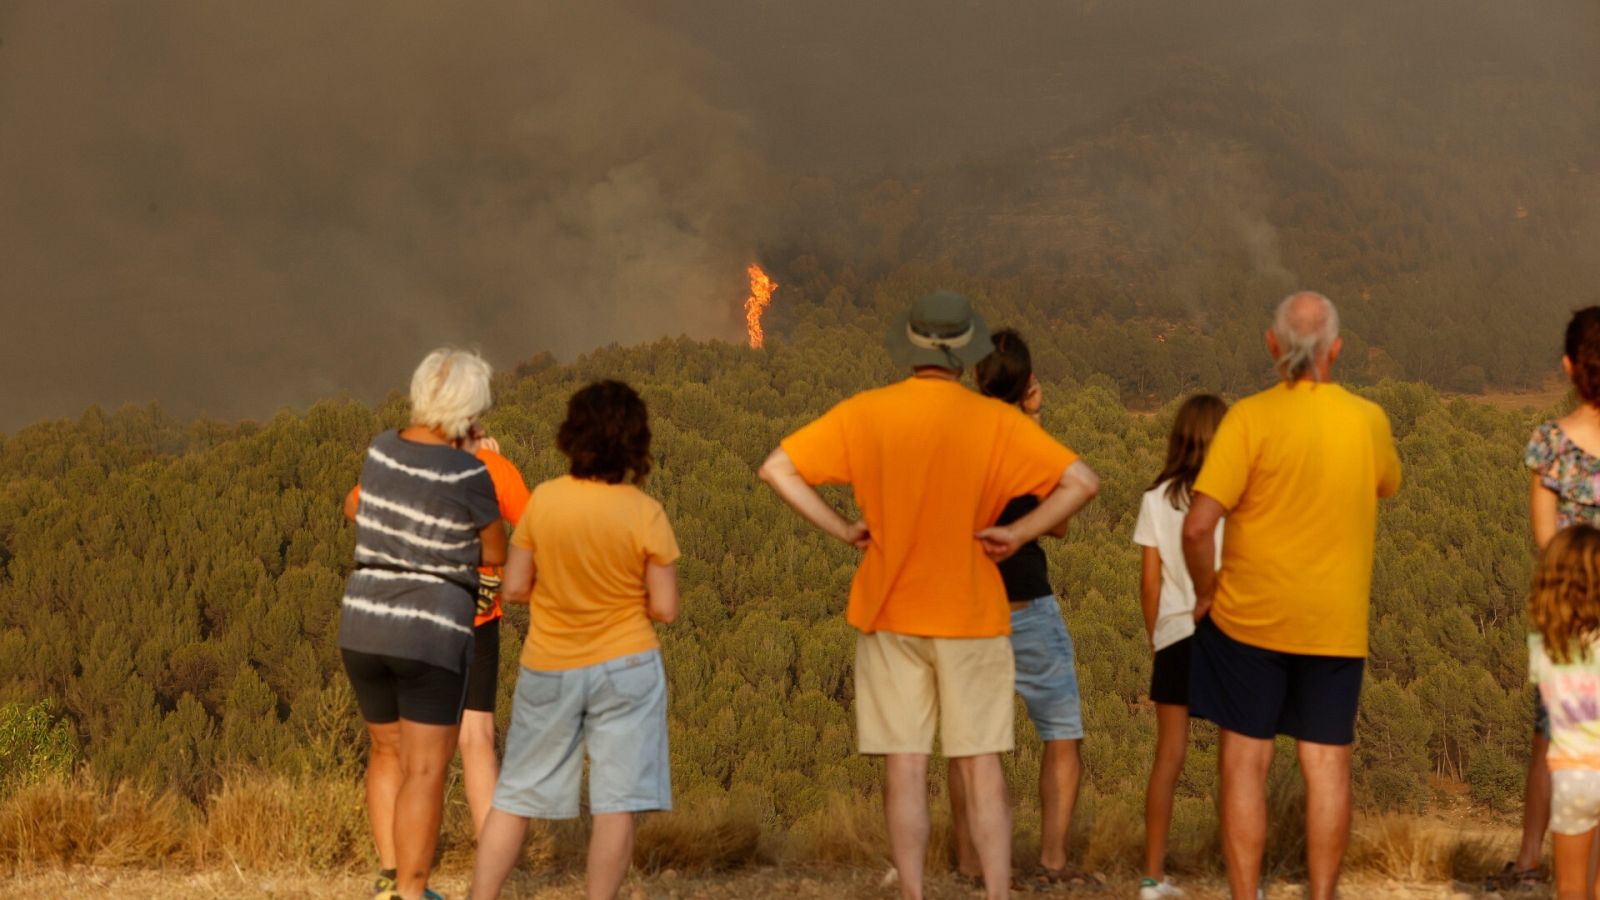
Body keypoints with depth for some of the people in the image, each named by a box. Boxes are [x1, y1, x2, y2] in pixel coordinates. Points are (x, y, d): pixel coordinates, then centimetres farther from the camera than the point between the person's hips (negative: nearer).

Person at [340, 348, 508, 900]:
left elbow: (355, 507, 22)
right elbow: (496, 555, 1)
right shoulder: (469, 476, -14)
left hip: (364, 628, 6)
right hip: (431, 636, -6)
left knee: (389, 753, 22)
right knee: (426, 772, -1)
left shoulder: (386, 447, 3)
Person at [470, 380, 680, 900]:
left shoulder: (543, 501, -7)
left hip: (549, 668, 3)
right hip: (624, 666, -2)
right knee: (616, 803, 2)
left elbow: (513, 589, -2)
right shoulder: (645, 514, -12)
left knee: (515, 797, 13)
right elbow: (664, 609, -10)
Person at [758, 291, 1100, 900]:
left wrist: (842, 529, -1)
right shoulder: (996, 421, -9)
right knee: (980, 764, 5)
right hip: (972, 615, -1)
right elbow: (1082, 482, -14)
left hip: (890, 613, 1)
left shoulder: (864, 414, -4)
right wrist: (1018, 533, -7)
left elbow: (776, 469, -4)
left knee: (905, 766, 5)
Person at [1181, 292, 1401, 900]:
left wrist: (1206, 592, -1)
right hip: (1337, 625, 3)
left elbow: (1198, 526, -18)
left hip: (1250, 619, -2)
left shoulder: (1251, 417, -14)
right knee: (1327, 765, 7)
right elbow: (1387, 485, 21)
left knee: (1245, 760, 6)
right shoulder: (1369, 421, -3)